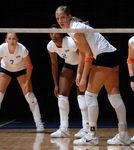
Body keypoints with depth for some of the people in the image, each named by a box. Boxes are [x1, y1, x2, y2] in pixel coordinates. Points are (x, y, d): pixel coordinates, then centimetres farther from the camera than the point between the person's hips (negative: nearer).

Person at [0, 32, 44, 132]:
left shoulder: (22, 49, -31)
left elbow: (29, 66, -17)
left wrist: (27, 82, -17)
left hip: (21, 70, -1)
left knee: (29, 95, -11)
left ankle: (39, 124, -4)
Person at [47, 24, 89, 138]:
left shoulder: (71, 43, -34)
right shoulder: (51, 46, -15)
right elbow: (54, 64, 0)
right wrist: (56, 85, 1)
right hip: (68, 65, 6)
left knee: (81, 93, -19)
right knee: (62, 95, -5)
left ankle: (86, 128, -17)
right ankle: (64, 129, -3)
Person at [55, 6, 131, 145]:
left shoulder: (75, 30, -16)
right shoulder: (72, 28, 13)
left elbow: (89, 54, -19)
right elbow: (82, 52, 19)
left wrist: (84, 78, -18)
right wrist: (79, 73, 13)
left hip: (104, 56, -10)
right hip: (112, 54, 10)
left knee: (90, 94, -7)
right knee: (114, 95, 8)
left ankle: (92, 135, -7)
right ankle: (123, 135, 8)